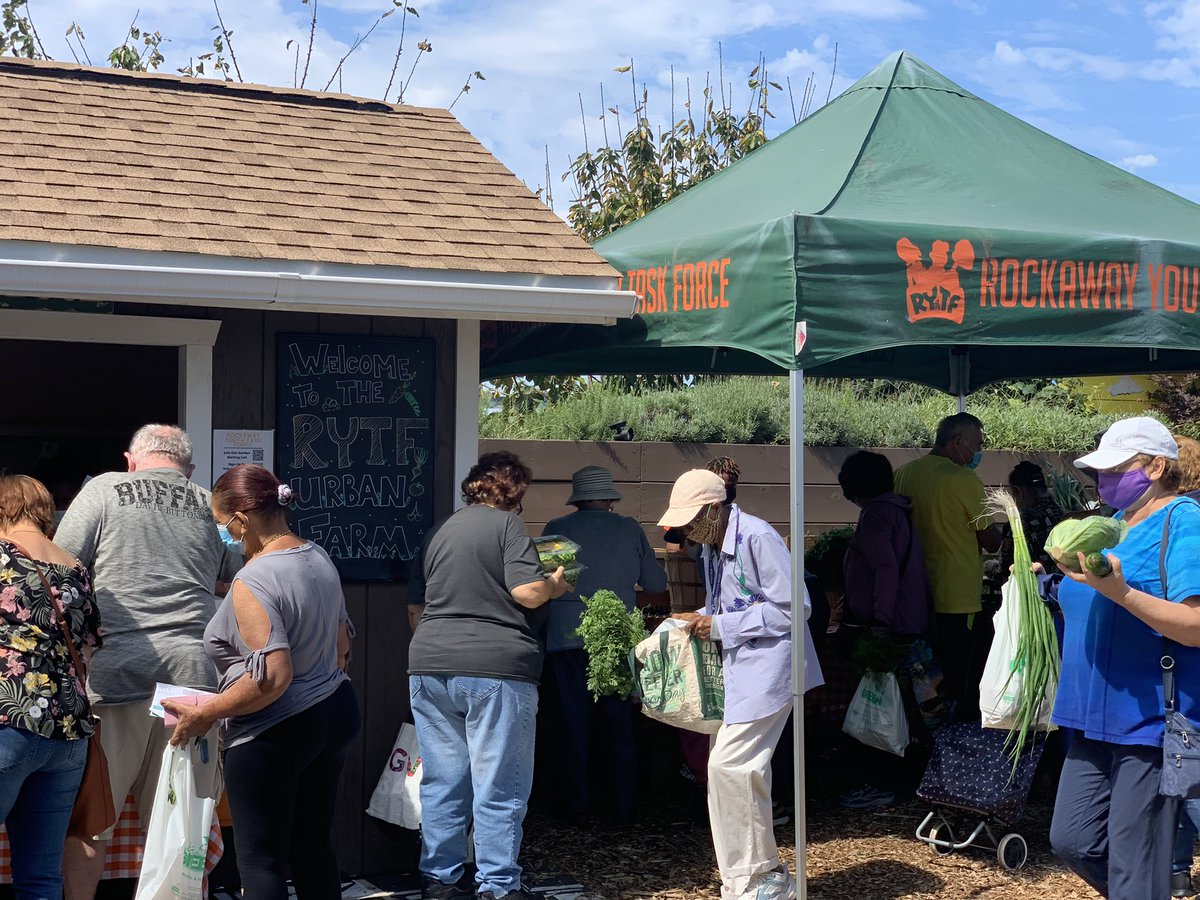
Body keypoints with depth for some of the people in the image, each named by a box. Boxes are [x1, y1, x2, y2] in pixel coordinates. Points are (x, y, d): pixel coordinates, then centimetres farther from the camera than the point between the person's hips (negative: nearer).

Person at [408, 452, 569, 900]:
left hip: (431, 666, 6)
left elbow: (417, 601, 22)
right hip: (497, 668, -6)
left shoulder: (438, 531, 15)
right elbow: (528, 593, -15)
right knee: (499, 787, 1)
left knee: (442, 781, 13)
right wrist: (554, 585, 6)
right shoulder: (507, 524, -4)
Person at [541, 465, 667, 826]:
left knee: (573, 725, 7)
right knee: (619, 727, 9)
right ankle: (624, 808, 12)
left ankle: (577, 807, 9)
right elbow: (657, 584, 8)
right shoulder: (629, 529, 3)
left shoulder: (556, 529, 0)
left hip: (566, 638, -1)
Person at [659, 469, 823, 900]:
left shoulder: (758, 538, -17)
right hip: (735, 668, 10)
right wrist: (695, 621, 3)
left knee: (728, 765, -15)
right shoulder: (710, 546, 12)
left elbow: (791, 608, -19)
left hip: (767, 666, -9)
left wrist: (718, 627, -17)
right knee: (736, 768, 10)